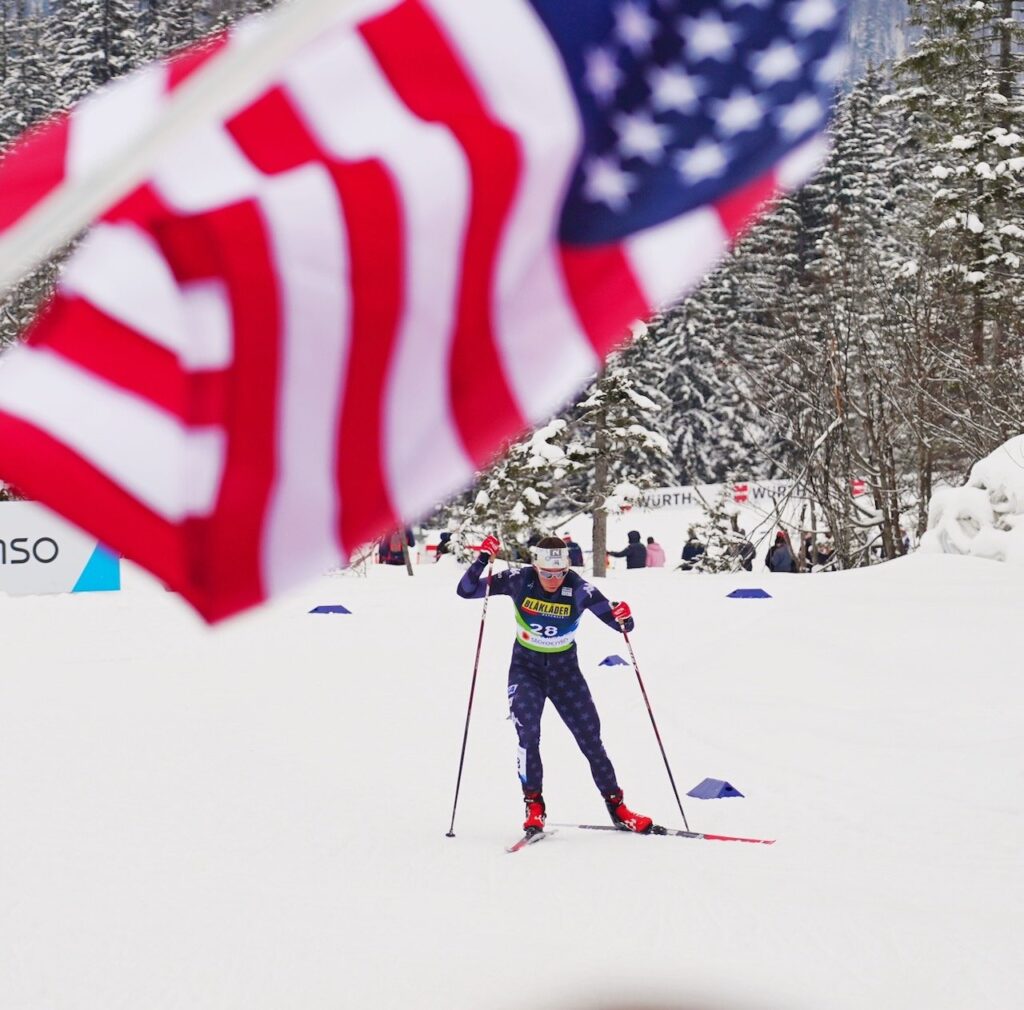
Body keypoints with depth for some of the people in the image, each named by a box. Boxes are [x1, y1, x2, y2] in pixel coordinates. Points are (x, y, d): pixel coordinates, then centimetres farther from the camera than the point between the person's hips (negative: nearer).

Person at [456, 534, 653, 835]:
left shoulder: (579, 589, -19)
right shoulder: (519, 581, -17)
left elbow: (621, 625, -16)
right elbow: (466, 590, -16)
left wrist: (623, 618, -39)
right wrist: (482, 560, -32)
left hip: (565, 669, 0)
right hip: (526, 668, 0)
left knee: (590, 738, 2)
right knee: (527, 733, -19)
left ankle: (617, 807, 15)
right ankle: (534, 806, -7)